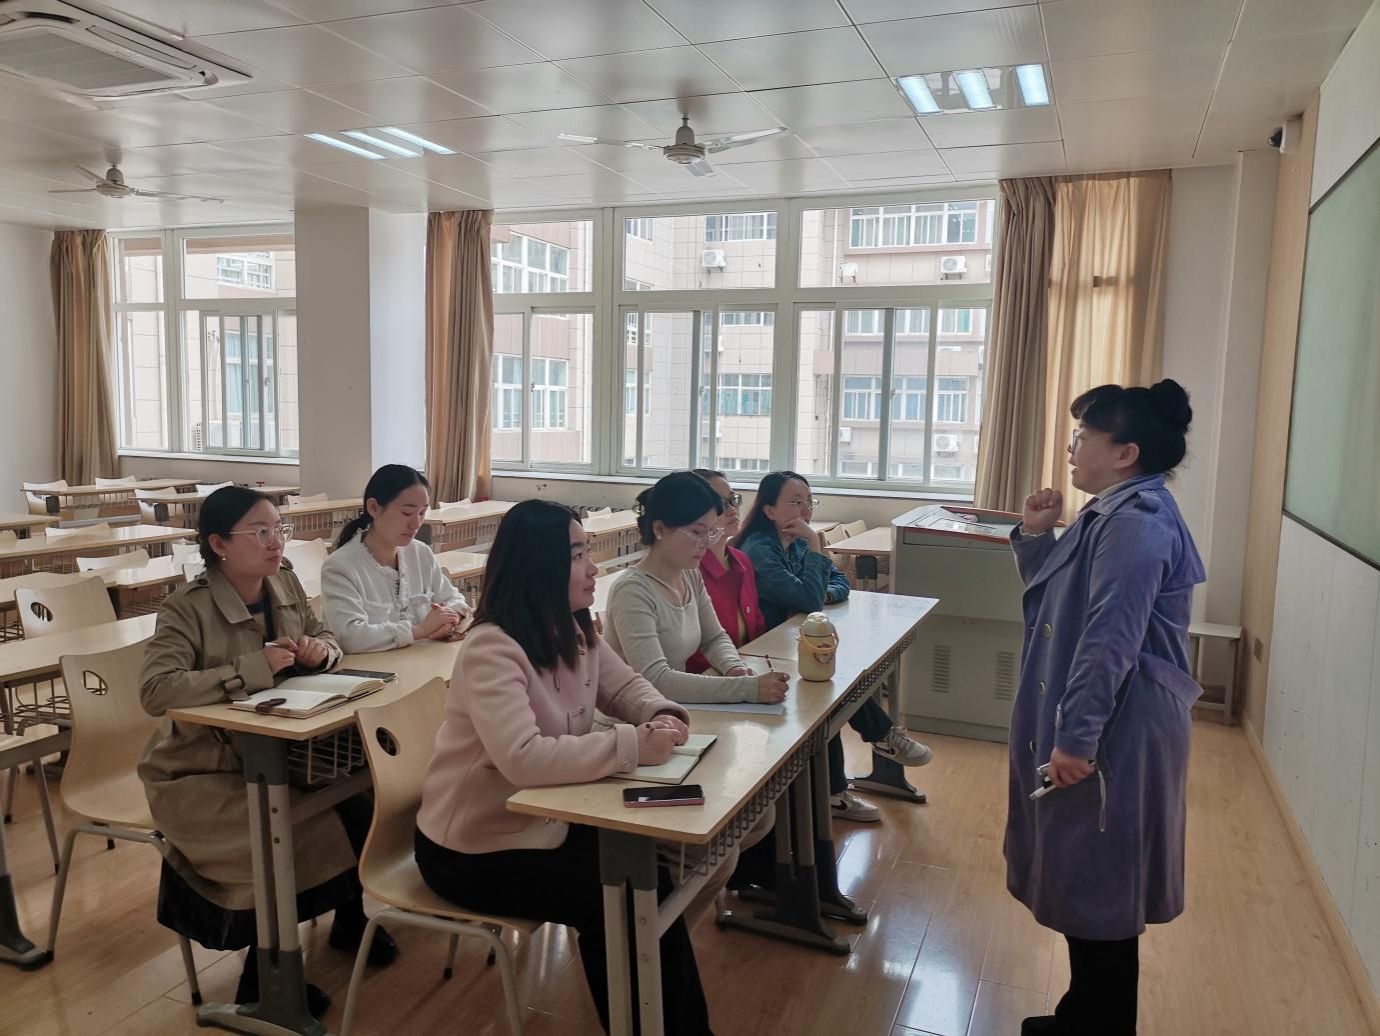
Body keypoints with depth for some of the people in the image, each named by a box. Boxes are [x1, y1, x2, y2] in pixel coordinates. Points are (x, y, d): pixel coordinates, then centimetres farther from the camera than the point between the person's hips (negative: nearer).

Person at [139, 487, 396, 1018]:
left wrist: (321, 651, -12)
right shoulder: (187, 608, -20)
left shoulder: (285, 585, -1)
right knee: (288, 835, -25)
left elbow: (326, 638, 13)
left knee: (356, 801, -12)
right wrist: (250, 670, -33)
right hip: (200, 772, -6)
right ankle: (264, 975, 2)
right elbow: (155, 691, -32)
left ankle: (349, 919, 17)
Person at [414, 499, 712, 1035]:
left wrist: (662, 715, -12)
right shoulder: (491, 650, -29)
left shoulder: (575, 633, -1)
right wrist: (634, 745, -36)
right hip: (476, 847, -7)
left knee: (647, 875, -6)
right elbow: (524, 760, -40)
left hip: (544, 818, 8)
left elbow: (625, 687, 11)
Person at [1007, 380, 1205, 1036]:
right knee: (1086, 883, 20)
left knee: (1099, 888, 4)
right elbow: (1061, 604, 19)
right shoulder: (1115, 514, 12)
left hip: (1111, 736, -10)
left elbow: (1110, 642, -26)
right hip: (1092, 726, 10)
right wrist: (1035, 536, 5)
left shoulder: (1136, 524, -21)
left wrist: (1077, 737, -24)